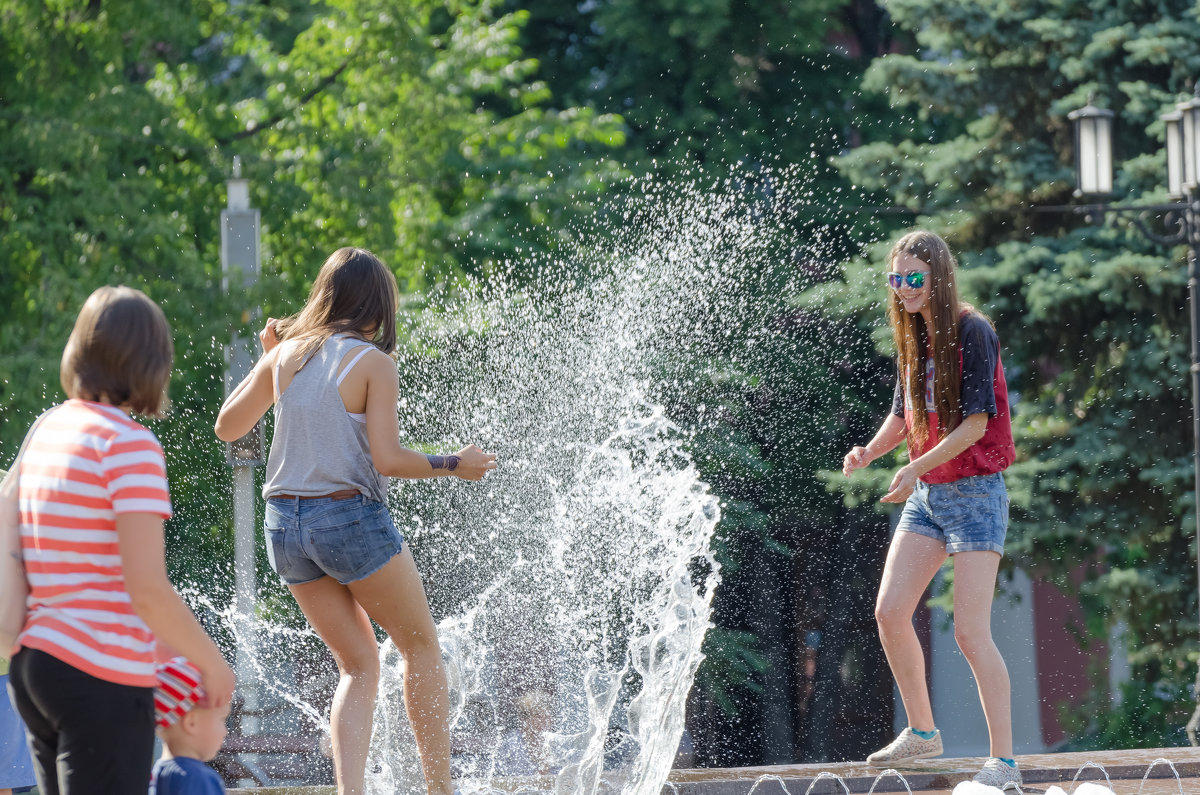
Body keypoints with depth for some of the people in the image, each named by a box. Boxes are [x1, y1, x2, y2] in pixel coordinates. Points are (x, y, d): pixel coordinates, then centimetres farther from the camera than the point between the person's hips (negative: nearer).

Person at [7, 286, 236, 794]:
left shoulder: (47, 429, 11)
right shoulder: (131, 446, -12)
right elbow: (148, 588, -18)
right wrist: (211, 662, -5)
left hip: (33, 662, 8)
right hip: (103, 677, -8)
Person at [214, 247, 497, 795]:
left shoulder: (286, 355, 6)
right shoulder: (373, 363, -9)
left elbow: (227, 426, 15)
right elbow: (386, 458, -16)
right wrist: (453, 466, -2)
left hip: (286, 524, 6)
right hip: (352, 520, -5)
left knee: (358, 666, 13)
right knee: (421, 646, 13)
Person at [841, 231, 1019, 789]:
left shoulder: (973, 333, -13)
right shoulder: (912, 336, 10)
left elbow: (976, 422, -18)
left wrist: (917, 467, -25)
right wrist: (869, 451, -4)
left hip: (975, 491, -7)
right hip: (926, 496, 7)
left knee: (970, 633, -12)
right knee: (889, 613, 1)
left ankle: (1004, 763, -9)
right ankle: (921, 732, 18)